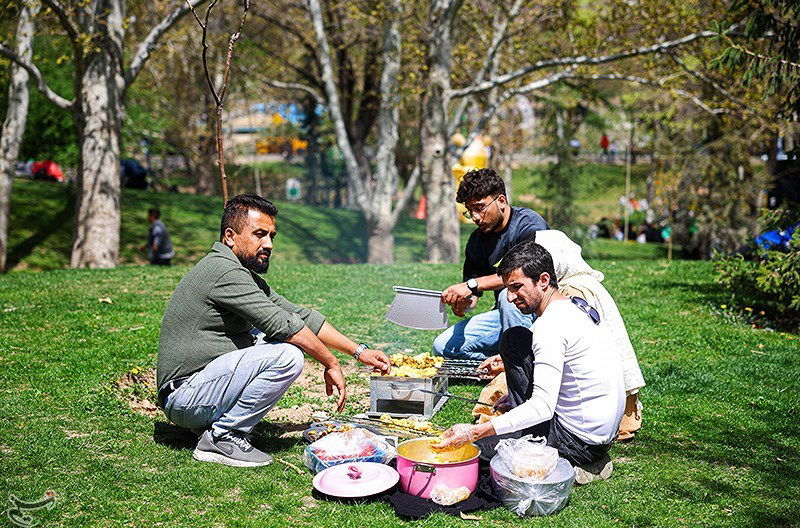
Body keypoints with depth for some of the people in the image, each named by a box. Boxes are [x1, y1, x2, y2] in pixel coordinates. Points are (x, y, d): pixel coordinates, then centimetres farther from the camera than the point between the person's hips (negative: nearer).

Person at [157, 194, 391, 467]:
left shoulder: (245, 275, 14)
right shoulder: (224, 271, -18)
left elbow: (298, 314, 13)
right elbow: (284, 325, -21)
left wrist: (358, 351, 8)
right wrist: (331, 364, -9)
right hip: (184, 398, -10)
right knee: (287, 355, -22)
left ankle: (217, 421, 11)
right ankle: (221, 437, -10)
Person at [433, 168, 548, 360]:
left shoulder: (529, 224, -14)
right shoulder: (477, 240, 6)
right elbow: (471, 296, 9)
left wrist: (472, 285, -32)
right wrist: (463, 303, -16)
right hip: (503, 315, 6)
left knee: (509, 295, -38)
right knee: (443, 346, -6)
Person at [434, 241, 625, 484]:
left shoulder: (551, 326, -24)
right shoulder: (574, 307, 7)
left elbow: (542, 407, -28)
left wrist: (474, 432, -29)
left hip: (583, 441, -10)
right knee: (514, 339, 9)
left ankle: (567, 463, -3)